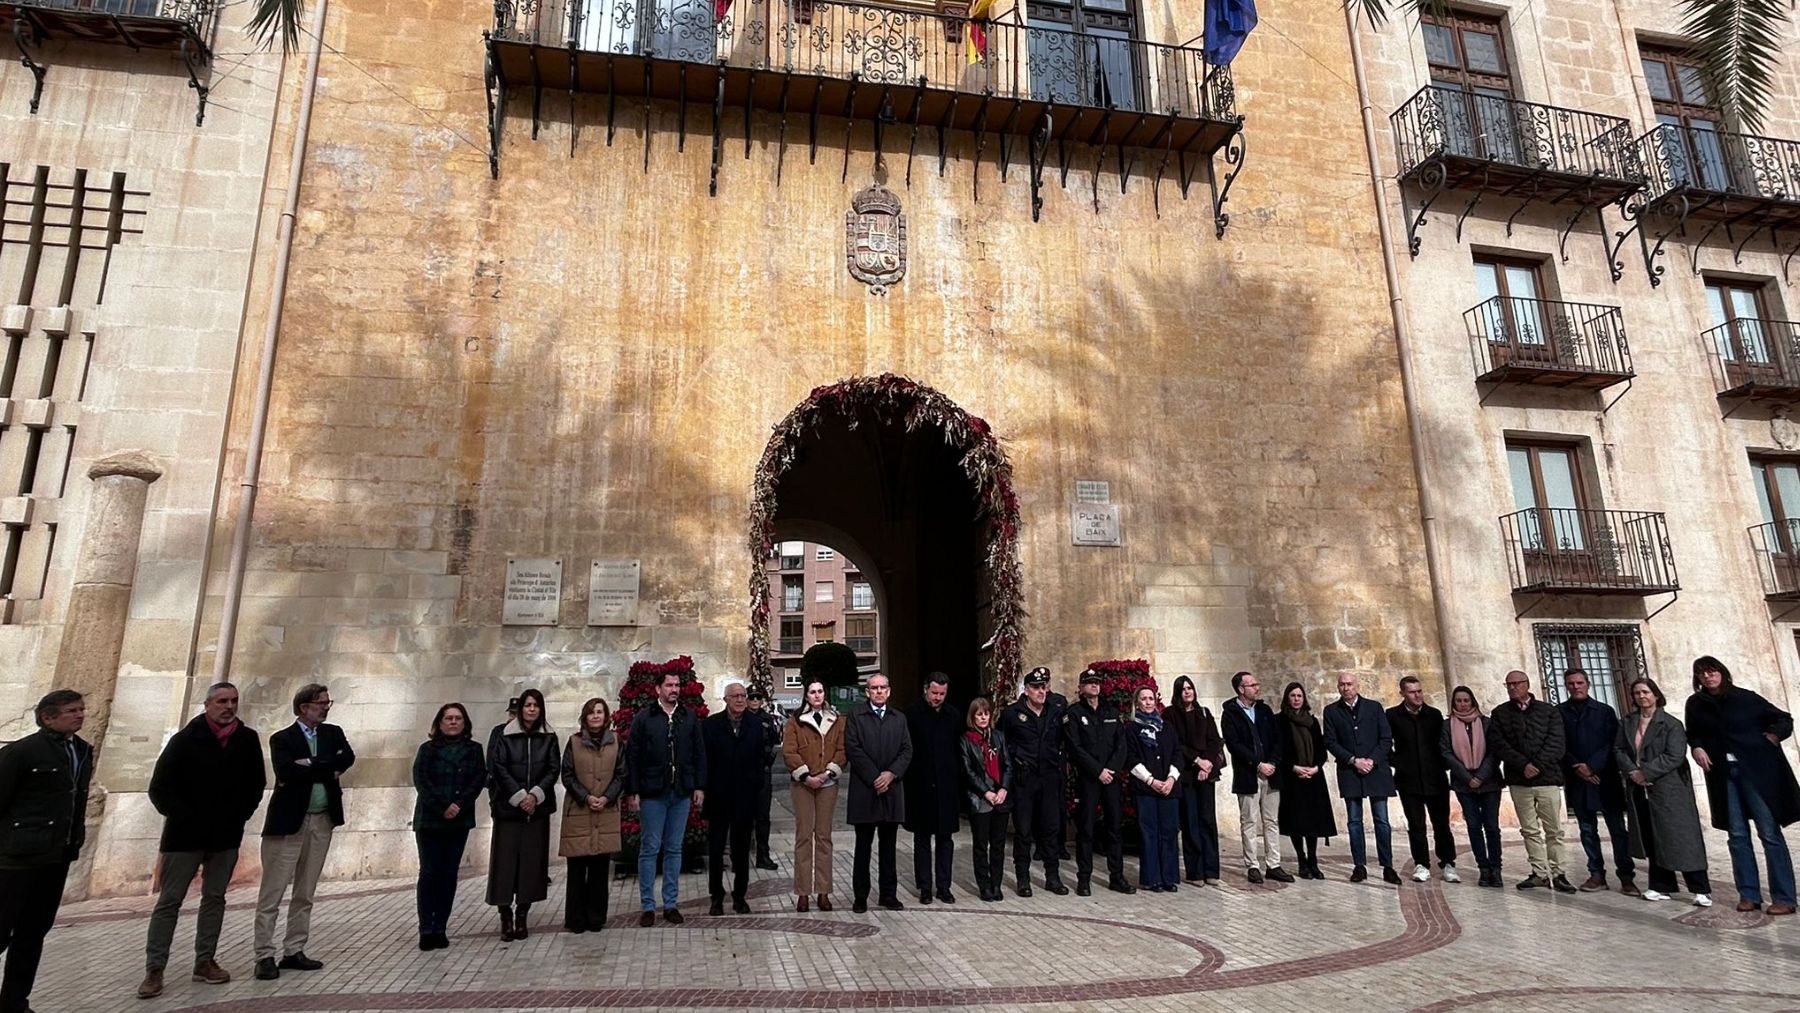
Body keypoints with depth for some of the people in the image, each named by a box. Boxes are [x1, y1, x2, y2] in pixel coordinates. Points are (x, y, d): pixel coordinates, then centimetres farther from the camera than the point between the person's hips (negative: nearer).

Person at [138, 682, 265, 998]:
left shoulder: (248, 739, -1)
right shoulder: (185, 740, -10)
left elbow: (256, 783, 11)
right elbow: (160, 789, -8)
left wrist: (240, 816, 3)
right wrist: (186, 818, -11)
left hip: (226, 836, 3)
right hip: (185, 835, -3)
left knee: (214, 898, 10)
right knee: (169, 901, 2)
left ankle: (205, 962, 18)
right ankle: (154, 970, 9)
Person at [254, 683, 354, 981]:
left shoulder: (333, 733, 9)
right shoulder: (282, 739, -4)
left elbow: (348, 758, -9)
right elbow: (287, 771, -20)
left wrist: (310, 764, -15)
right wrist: (327, 769, -14)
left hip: (322, 821, 5)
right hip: (289, 821, -4)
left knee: (305, 894, 11)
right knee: (272, 893, -1)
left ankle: (294, 952, 19)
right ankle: (265, 957, 6)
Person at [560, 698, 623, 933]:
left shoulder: (615, 742, 6)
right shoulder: (574, 742, 2)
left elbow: (621, 775, 6)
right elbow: (567, 775, 1)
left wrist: (607, 798, -8)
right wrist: (586, 797, -10)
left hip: (607, 812, 1)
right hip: (578, 812, -1)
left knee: (601, 866, 3)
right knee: (577, 866, 0)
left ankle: (596, 917, 13)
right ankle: (576, 918, 11)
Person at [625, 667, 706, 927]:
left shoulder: (690, 718, 6)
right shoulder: (643, 718, -1)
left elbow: (699, 754, 8)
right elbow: (632, 757, -2)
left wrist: (699, 786, 3)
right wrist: (632, 792, -6)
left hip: (681, 793, 3)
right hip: (652, 794, -2)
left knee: (674, 849, 10)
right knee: (649, 849, 4)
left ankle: (671, 904, 19)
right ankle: (648, 906, 14)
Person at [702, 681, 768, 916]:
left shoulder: (756, 724, 2)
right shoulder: (710, 724, -5)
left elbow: (761, 756, 5)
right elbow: (703, 759, -4)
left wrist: (757, 779, -5)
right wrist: (705, 788, -7)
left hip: (745, 797, 2)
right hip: (718, 797, -1)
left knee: (742, 848, 11)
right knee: (716, 848, 8)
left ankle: (740, 895, 23)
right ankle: (716, 897, 20)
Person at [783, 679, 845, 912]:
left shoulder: (837, 721, 8)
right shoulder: (796, 721, 3)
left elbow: (842, 750, 2)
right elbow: (789, 752, -4)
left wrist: (828, 773, -10)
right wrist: (806, 776, -13)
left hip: (828, 784, 2)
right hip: (803, 784, -1)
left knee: (824, 837, 5)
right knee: (803, 836, 0)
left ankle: (823, 892, 10)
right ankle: (803, 892, 5)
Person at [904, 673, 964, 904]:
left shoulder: (953, 717, 6)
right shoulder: (912, 715, -4)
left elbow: (959, 753, 7)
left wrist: (959, 785, 2)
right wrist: (909, 780, -9)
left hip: (947, 788, 3)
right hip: (920, 787, -2)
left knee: (945, 839, 8)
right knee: (922, 839, 8)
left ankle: (943, 886, 17)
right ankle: (925, 887, 16)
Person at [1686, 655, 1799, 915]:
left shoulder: (1745, 698, -1)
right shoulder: (1695, 704, 5)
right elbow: (1693, 735, 18)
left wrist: (1773, 736, -9)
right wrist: (1697, 747, -1)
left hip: (1756, 771, -2)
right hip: (1722, 774, 3)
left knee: (1770, 832, -2)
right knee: (1737, 835, 5)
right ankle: (1749, 894, 11)